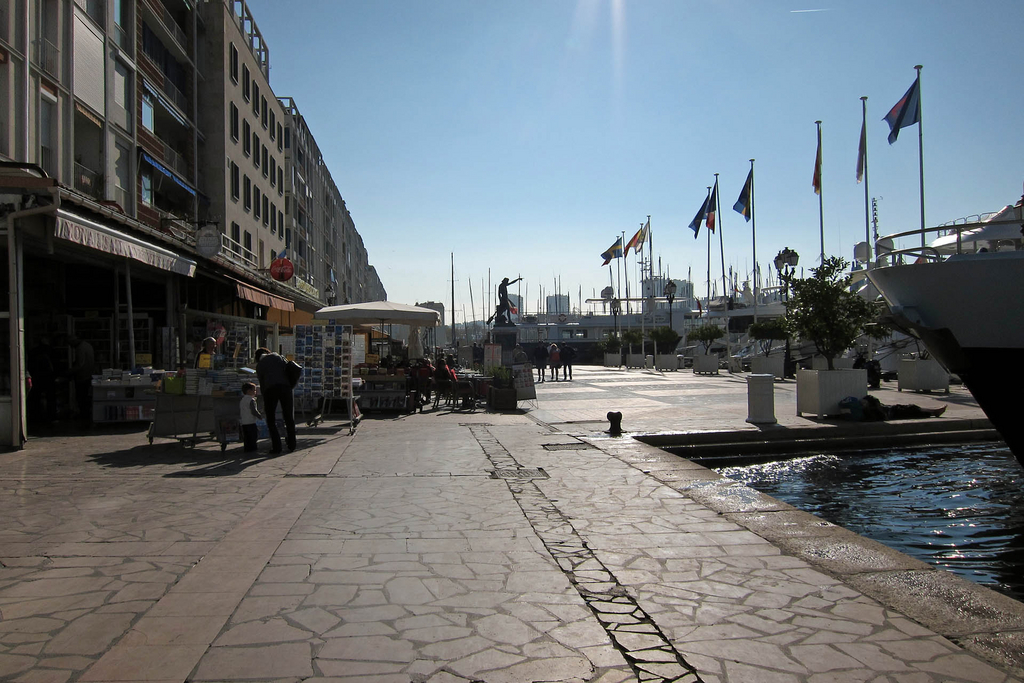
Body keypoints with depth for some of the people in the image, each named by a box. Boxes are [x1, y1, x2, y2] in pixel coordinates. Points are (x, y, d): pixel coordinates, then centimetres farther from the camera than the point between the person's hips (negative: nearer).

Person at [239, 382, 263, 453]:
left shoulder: (242, 400, 16)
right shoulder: (251, 400, -12)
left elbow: (239, 412, 20)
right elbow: (254, 411, -17)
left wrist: (240, 419, 28)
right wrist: (260, 416, -6)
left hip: (243, 423, 9)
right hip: (250, 422, -9)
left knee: (246, 437, 12)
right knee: (253, 435, -4)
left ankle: (246, 449, 14)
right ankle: (251, 448, -5)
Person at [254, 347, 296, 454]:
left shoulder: (259, 365, 20)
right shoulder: (277, 356, 21)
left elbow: (262, 384, 18)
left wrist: (265, 402, 23)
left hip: (270, 389, -1)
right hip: (285, 386, 1)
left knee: (271, 420, 9)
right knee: (289, 417, 11)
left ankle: (276, 446, 0)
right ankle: (291, 445, 12)